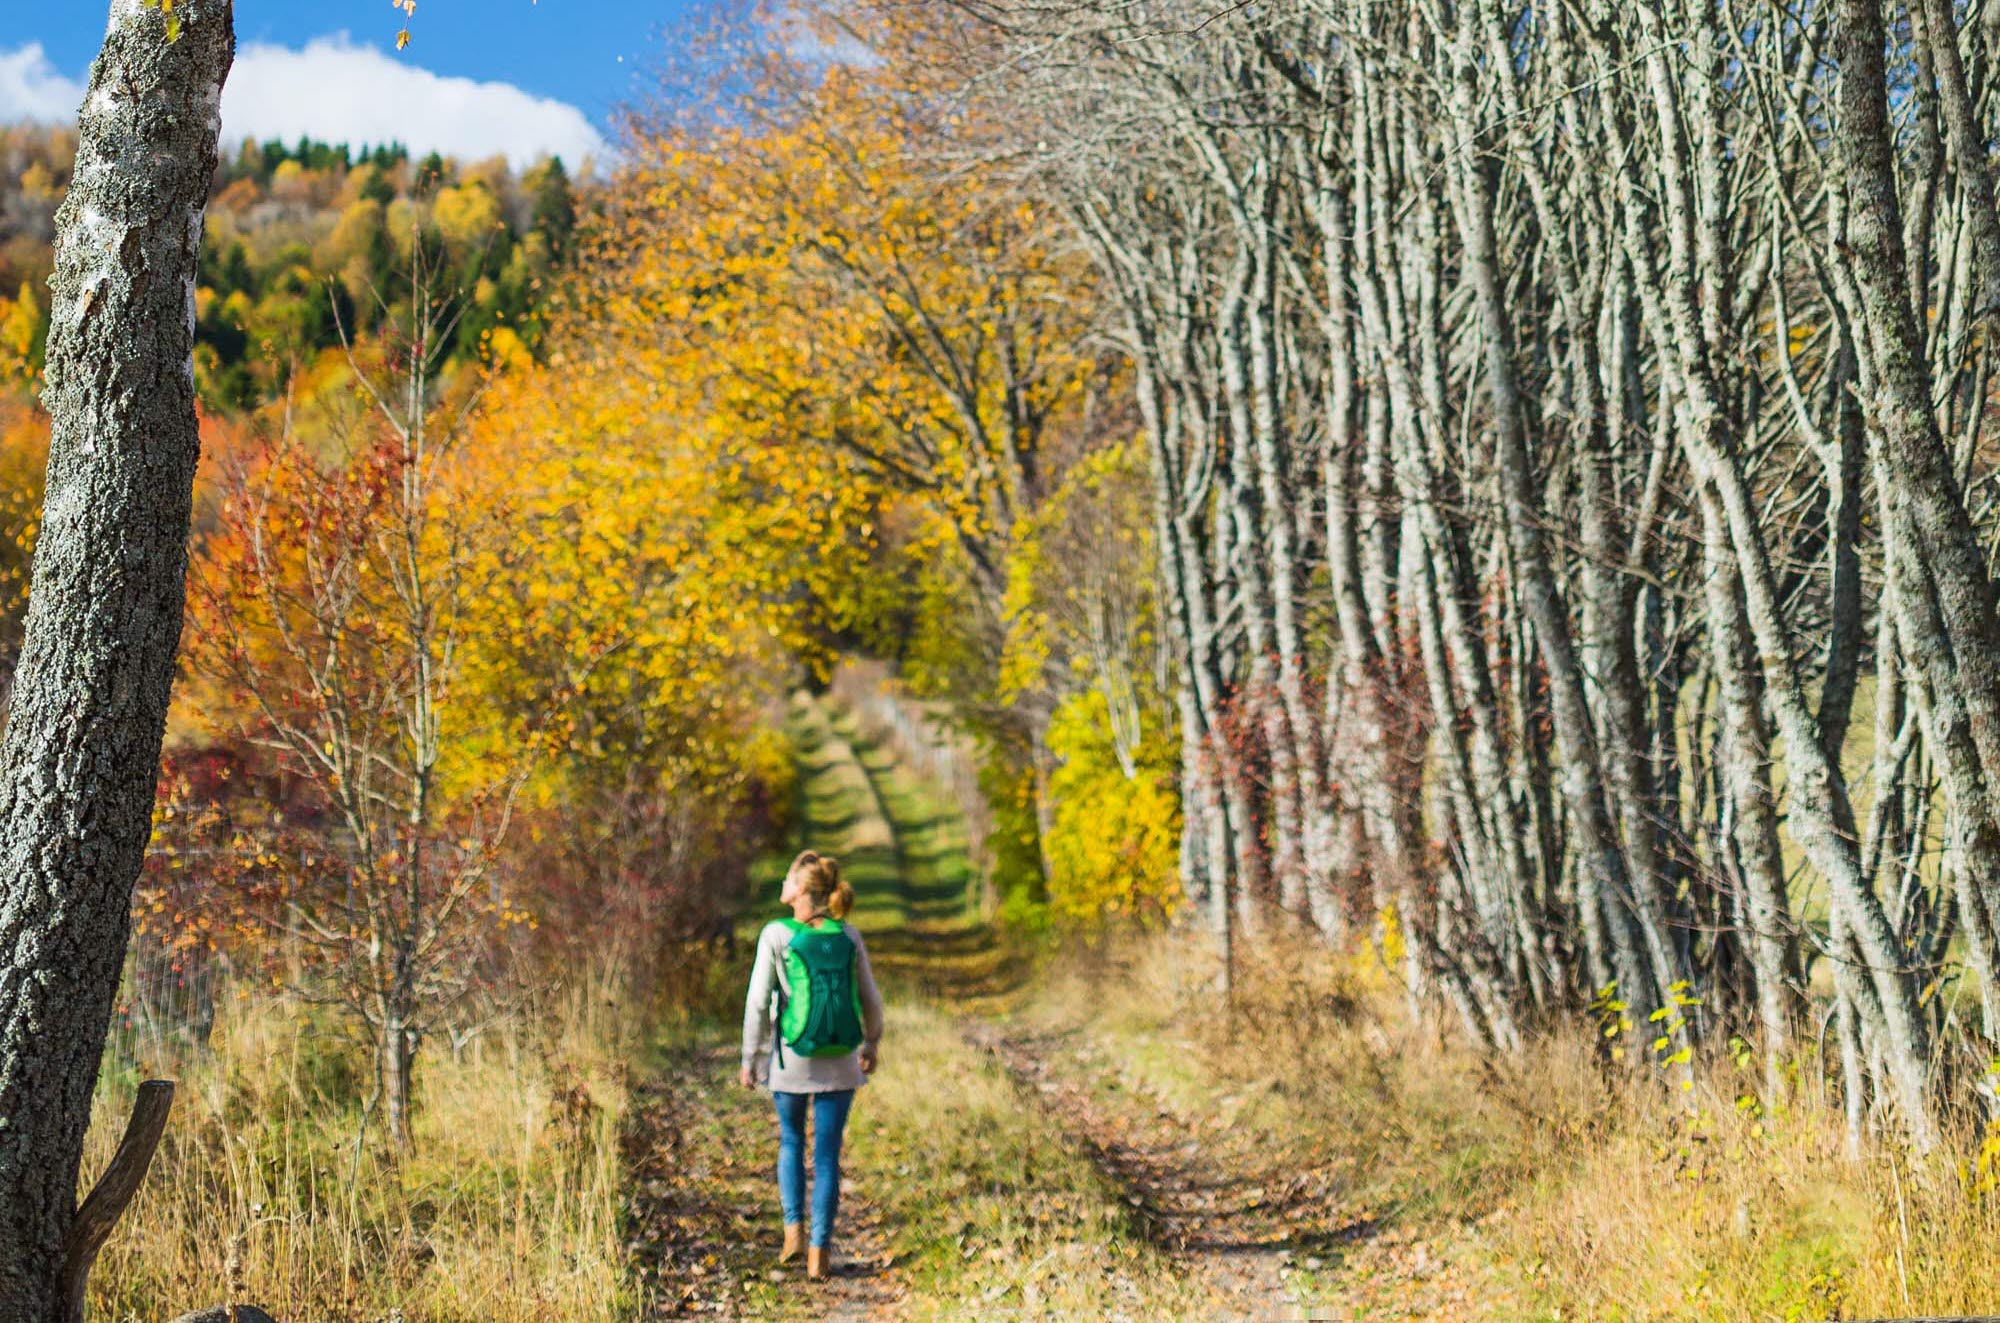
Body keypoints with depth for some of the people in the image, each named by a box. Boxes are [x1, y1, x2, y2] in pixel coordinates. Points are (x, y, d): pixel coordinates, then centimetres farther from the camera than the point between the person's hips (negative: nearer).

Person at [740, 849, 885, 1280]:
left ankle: (794, 1228, 12)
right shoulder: (848, 936, -2)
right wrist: (872, 1043, 22)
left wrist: (750, 1059, -1)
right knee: (827, 1153, 7)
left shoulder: (776, 934, -11)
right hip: (840, 1063, 1)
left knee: (791, 1139, 22)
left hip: (791, 1060, -1)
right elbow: (869, 998, 6)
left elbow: (758, 1002, -10)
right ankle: (818, 1252, 5)